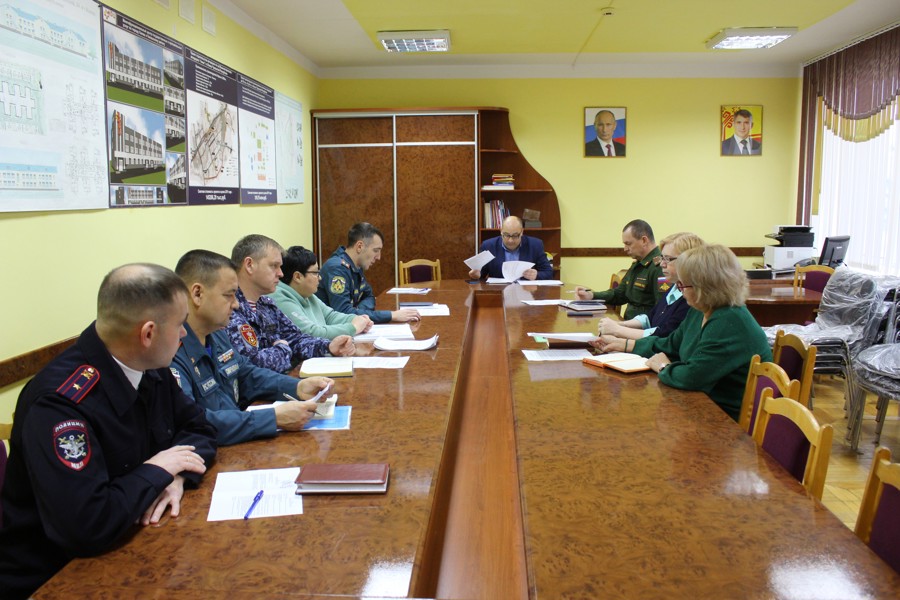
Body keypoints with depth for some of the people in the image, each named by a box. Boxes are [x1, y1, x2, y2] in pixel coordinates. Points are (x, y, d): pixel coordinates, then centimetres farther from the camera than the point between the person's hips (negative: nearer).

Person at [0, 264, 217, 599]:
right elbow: (86, 528, -33)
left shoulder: (149, 369, -4)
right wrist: (159, 470, -19)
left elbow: (198, 429, 7)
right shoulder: (60, 401, -27)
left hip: (127, 547, 7)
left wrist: (177, 476, -13)